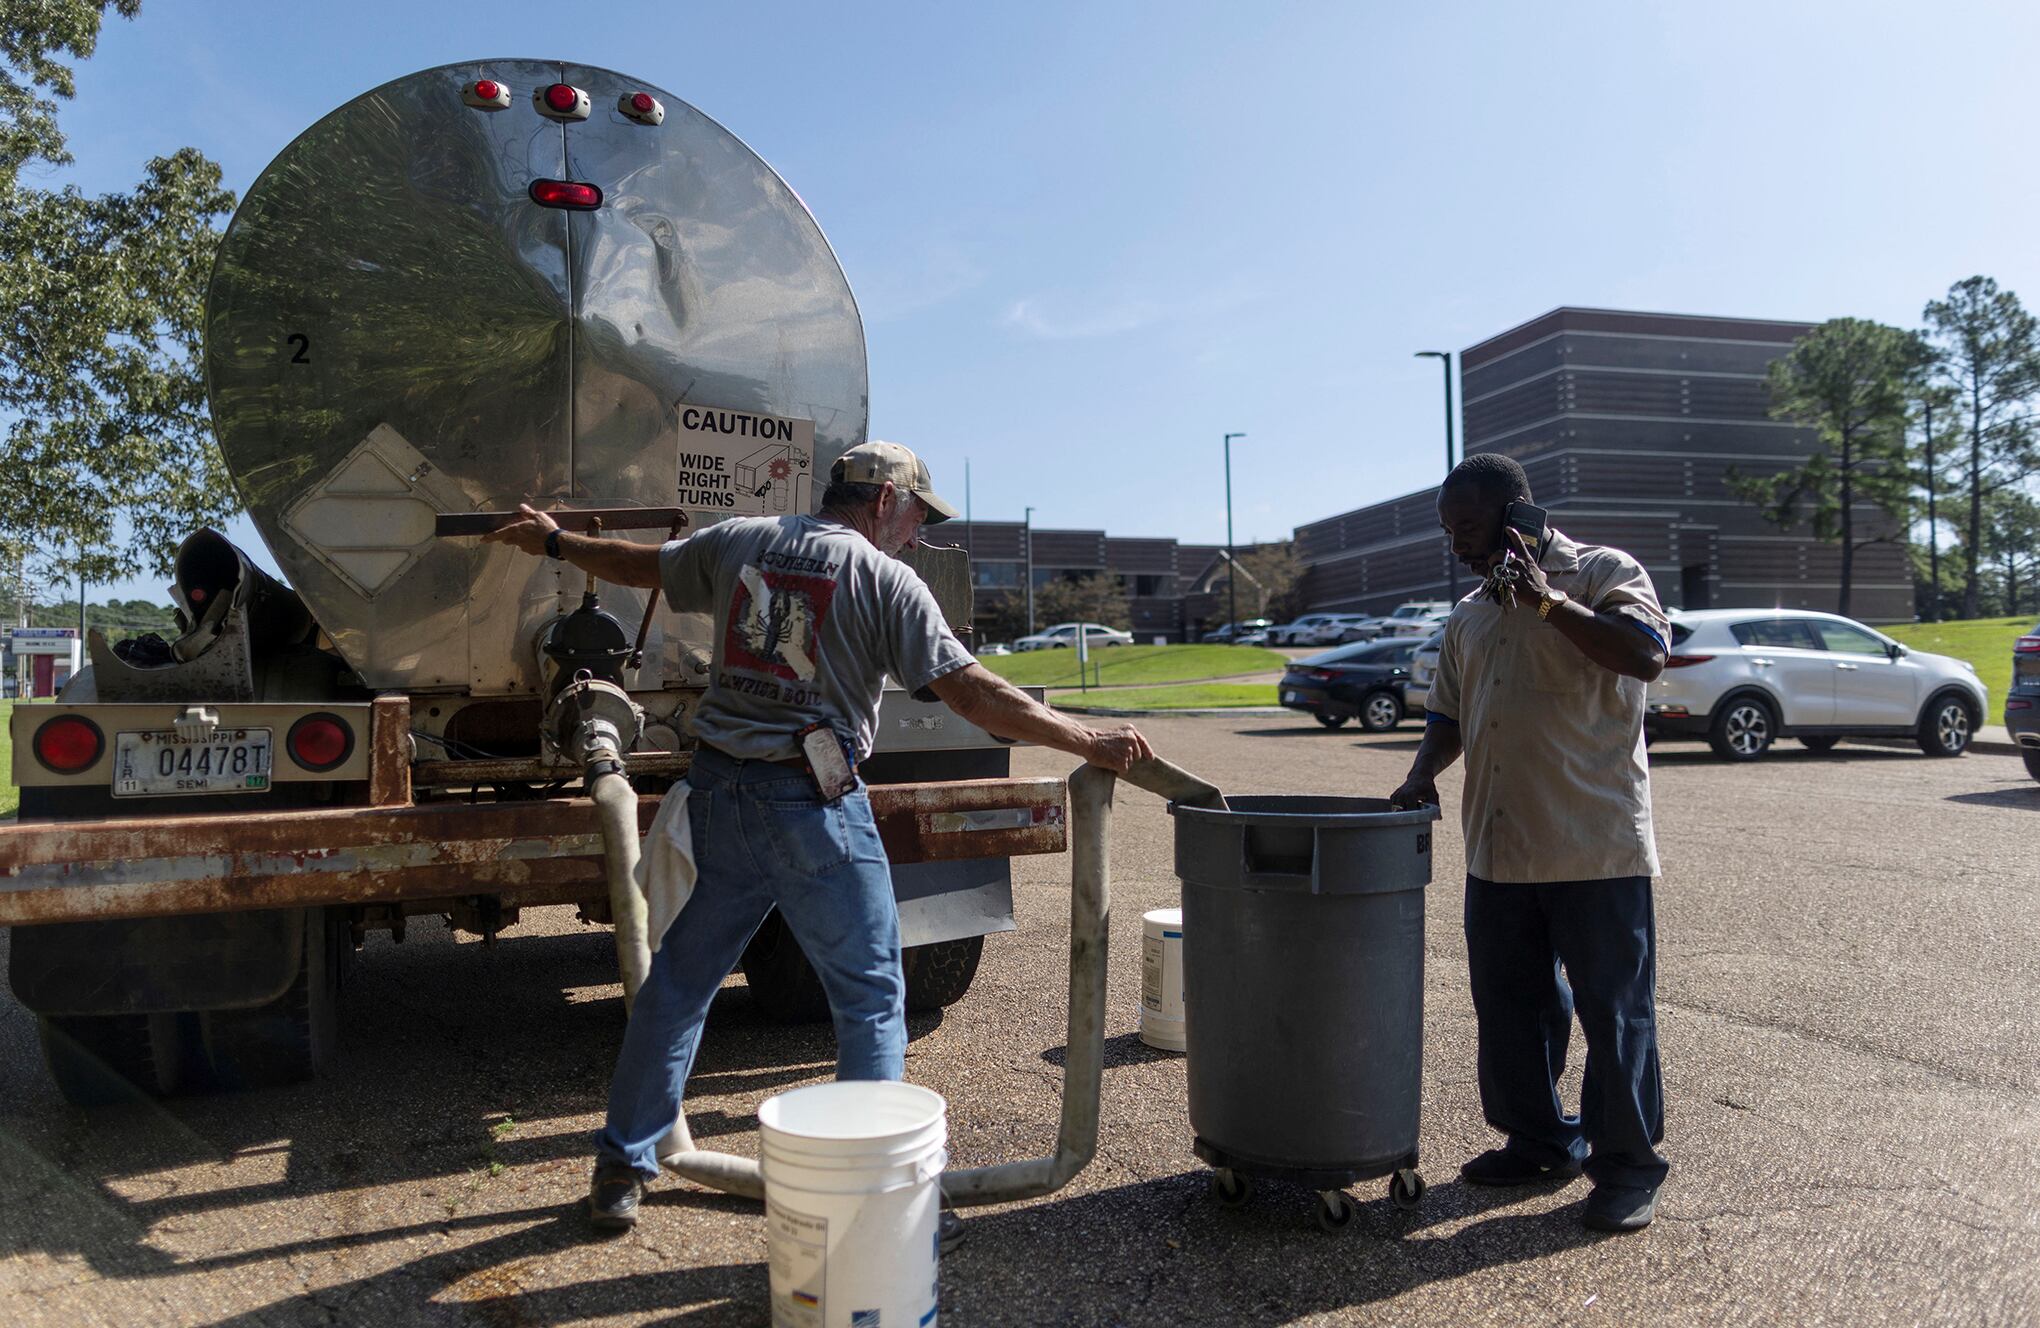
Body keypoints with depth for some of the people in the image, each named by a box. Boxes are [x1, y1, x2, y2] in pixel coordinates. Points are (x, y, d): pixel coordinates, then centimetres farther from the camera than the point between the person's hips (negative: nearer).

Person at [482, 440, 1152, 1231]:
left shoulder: (737, 542, 9)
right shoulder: (885, 580, -7)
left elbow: (641, 565, 24)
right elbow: (972, 694, -13)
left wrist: (554, 542, 44)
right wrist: (1088, 742, -9)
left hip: (719, 793, 6)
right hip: (815, 808, -5)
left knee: (678, 982, 17)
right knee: (871, 996, 8)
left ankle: (620, 1170, 28)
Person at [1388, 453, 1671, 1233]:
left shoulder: (1602, 574, -3)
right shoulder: (1468, 618, 16)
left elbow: (1646, 656, -20)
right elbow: (1449, 715, 21)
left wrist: (1548, 600, -20)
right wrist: (1423, 775, 3)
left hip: (1595, 846, -6)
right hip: (1498, 849, 7)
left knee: (1613, 1007, 3)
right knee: (1508, 1004, 13)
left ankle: (1628, 1165, 17)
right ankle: (1540, 1140, 30)